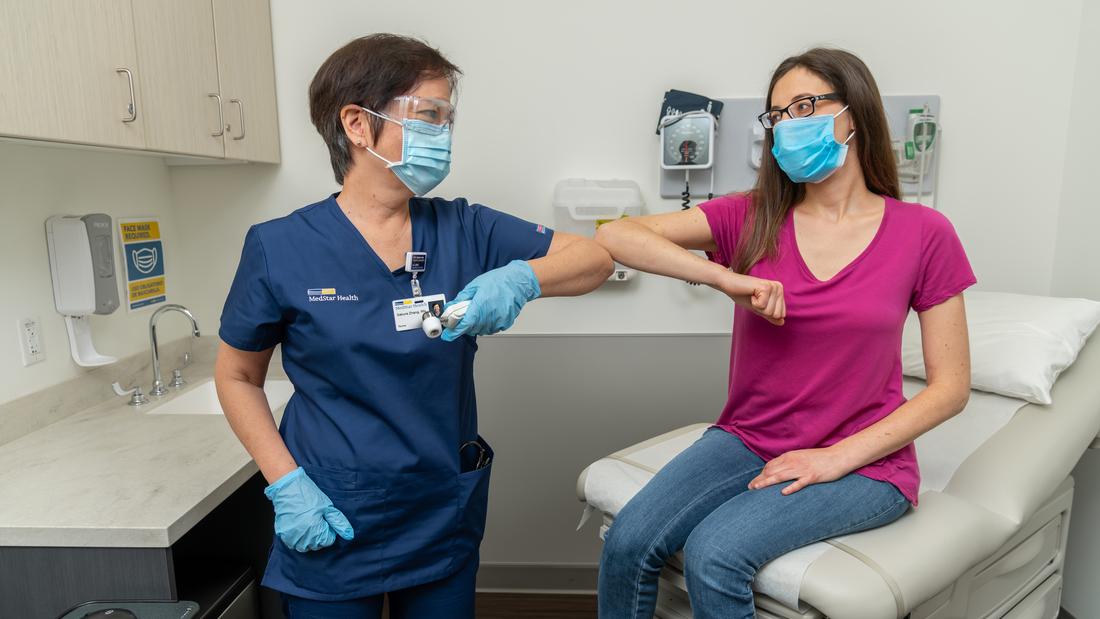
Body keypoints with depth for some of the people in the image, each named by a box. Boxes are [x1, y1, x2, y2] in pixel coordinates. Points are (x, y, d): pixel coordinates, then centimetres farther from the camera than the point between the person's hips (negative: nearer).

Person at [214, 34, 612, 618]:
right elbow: (236, 377, 0)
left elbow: (595, 258, -5)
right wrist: (285, 484, -10)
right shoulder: (279, 247, -10)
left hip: (448, 521, 3)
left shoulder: (462, 230, -5)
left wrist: (520, 278, -25)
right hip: (331, 528, -2)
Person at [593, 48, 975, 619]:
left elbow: (951, 386, -2)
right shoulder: (753, 218, -1)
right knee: (627, 543, -21)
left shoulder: (924, 235, -3)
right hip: (746, 439, 2)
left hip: (864, 463, -2)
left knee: (714, 554, -26)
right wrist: (725, 277, -22)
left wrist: (839, 457, -12)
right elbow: (615, 236, -10)